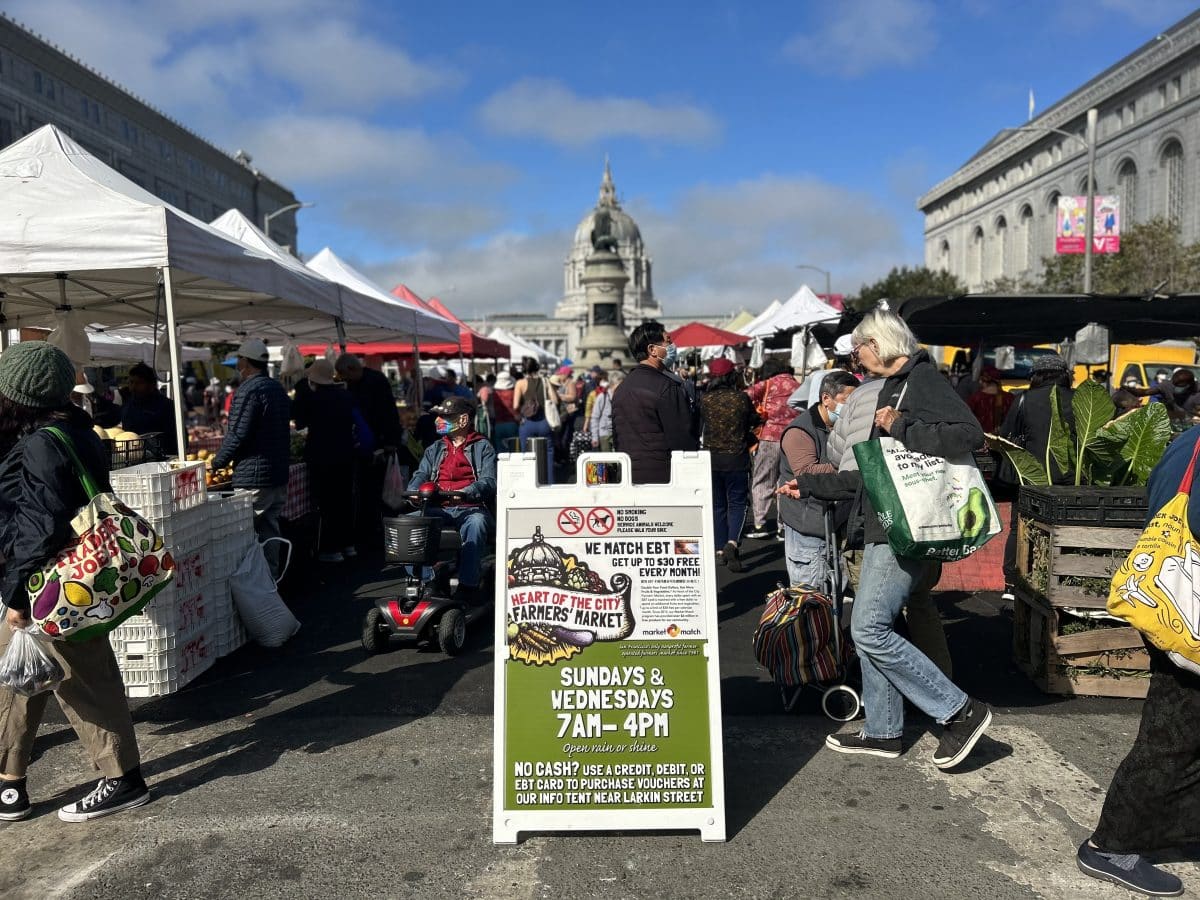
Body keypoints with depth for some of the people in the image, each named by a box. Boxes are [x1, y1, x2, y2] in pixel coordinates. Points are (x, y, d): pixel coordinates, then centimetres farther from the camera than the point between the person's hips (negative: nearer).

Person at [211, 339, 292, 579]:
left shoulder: (248, 391, -14)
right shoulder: (278, 388, 13)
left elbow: (237, 436, -16)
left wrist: (217, 462, -2)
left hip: (253, 478, -9)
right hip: (280, 474, 9)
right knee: (270, 531, 15)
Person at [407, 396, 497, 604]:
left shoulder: (482, 448, 8)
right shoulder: (435, 450, 24)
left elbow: (489, 482, -7)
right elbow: (421, 475, 11)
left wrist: (464, 493, -27)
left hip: (472, 508, -4)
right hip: (440, 509, 4)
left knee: (476, 524, -39)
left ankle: (467, 585, -36)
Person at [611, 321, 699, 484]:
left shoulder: (621, 387, 12)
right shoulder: (667, 387, -13)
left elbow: (616, 439, 16)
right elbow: (683, 438, -14)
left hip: (628, 476, 8)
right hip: (662, 476, -8)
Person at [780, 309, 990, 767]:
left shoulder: (924, 380, -9)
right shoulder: (892, 387, 21)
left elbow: (969, 434, -25)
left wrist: (901, 428, -21)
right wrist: (809, 486, 26)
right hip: (884, 527, 10)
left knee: (869, 628, -11)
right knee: (870, 628, 12)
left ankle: (961, 711, 1)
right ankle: (882, 731, 23)